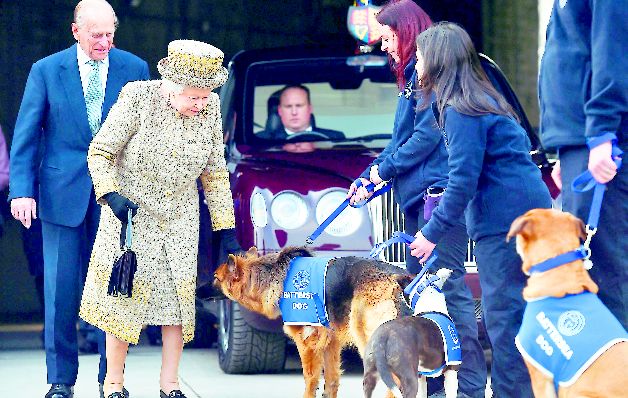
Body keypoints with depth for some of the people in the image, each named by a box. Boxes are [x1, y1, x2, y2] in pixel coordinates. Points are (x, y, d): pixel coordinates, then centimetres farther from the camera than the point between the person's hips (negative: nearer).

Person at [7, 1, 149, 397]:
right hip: (62, 194, 0)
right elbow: (25, 135, 0)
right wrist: (22, 190, -9)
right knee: (61, 290, 1)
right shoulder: (47, 71, 0)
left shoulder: (134, 69, 2)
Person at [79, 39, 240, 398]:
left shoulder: (211, 108, -6)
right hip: (131, 213, -3)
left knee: (179, 294, 1)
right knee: (125, 294, -2)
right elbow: (100, 152, -11)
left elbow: (215, 172, 4)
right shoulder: (138, 98, -18)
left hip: (180, 219, 3)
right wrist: (111, 196, -25)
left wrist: (227, 229, 4)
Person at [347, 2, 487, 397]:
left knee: (450, 286, -13)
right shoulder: (412, 75, 22)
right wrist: (367, 180, 19)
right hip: (417, 198, 11)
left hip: (438, 191, -11)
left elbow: (428, 135, -15)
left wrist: (385, 169, -5)